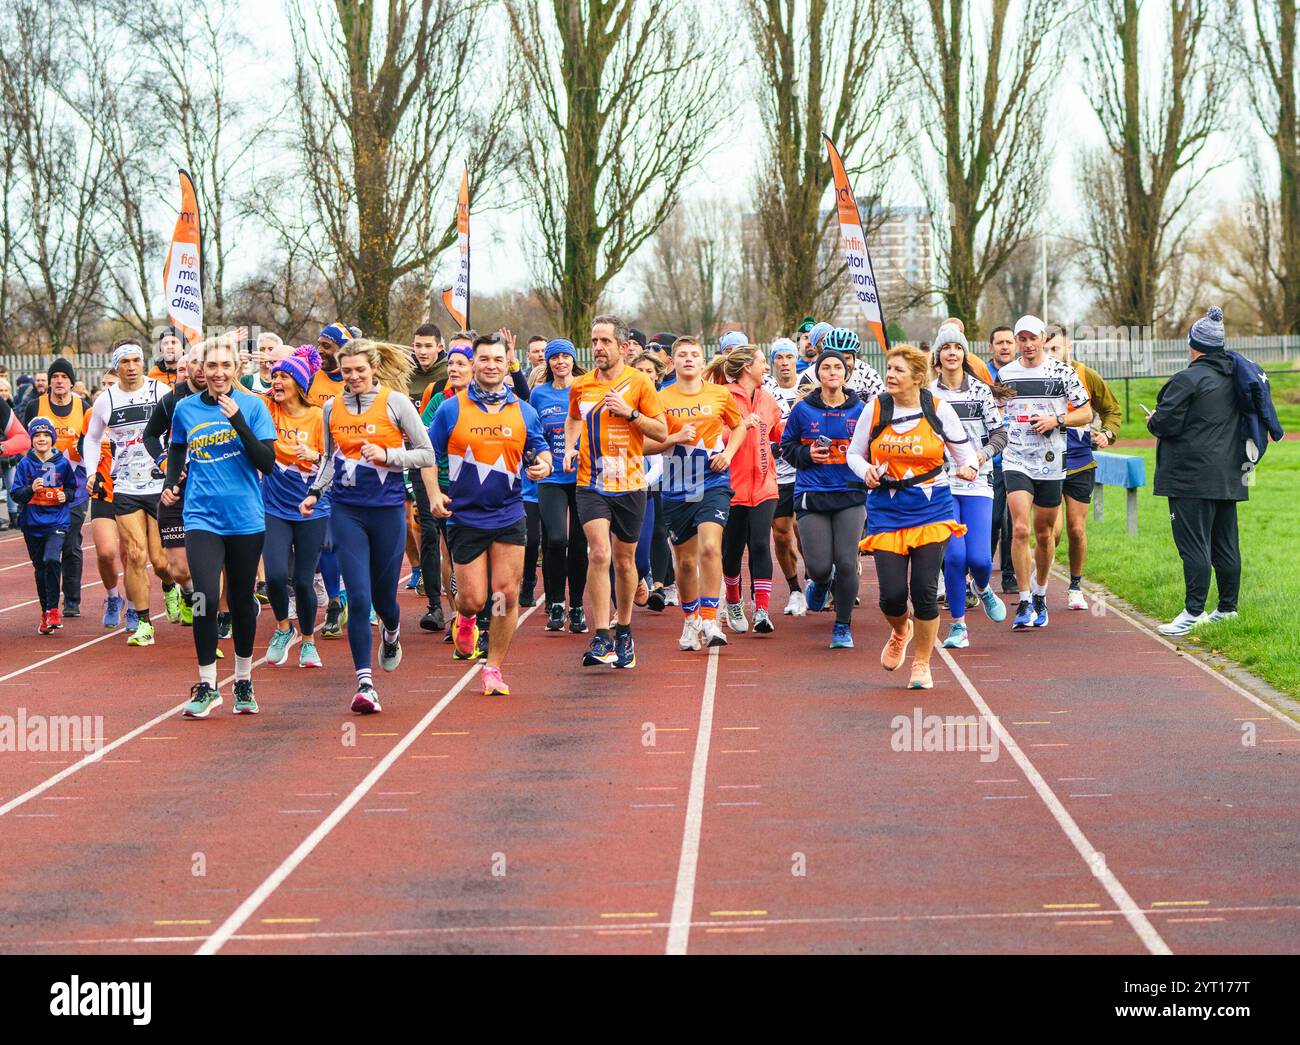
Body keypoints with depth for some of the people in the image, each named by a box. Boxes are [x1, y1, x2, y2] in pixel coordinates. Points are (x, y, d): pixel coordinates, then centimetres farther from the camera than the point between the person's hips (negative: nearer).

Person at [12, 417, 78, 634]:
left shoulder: (63, 463, 0)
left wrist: (66, 495, -5)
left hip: (57, 521, -2)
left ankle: (53, 610, -13)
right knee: (40, 569, 10)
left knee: (52, 560, -23)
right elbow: (16, 495, -3)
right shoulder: (25, 464, -2)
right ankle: (45, 614, 23)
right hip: (32, 524, 2)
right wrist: (31, 489, -22)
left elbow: (73, 486, 15)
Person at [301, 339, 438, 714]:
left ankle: (391, 633, 46)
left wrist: (386, 455, -14)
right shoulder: (332, 408, 8)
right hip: (346, 510, 2)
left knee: (383, 596, 9)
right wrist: (315, 492, 8)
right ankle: (365, 683, -8)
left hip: (387, 509, -2)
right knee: (358, 598, -10)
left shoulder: (395, 402, -3)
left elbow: (426, 455, 0)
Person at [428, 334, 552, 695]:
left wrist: (543, 465, -8)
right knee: (473, 599, -2)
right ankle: (465, 619, 36)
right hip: (465, 518, -2)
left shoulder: (524, 412, 6)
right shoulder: (451, 410, -1)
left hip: (509, 517, 2)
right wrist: (434, 494, -7)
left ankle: (494, 668, 11)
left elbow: (540, 451, 16)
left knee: (506, 595, -3)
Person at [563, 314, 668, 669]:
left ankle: (624, 632, 29)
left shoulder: (638, 382, -3)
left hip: (629, 484, 0)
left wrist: (630, 413, -14)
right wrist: (570, 448, 7)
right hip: (591, 484, 1)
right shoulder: (580, 386, 5)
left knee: (624, 560, 10)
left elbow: (662, 430, -1)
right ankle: (601, 638, -16)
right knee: (599, 553, -17)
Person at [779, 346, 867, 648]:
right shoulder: (802, 410, 3)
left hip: (850, 494, 0)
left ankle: (843, 626, 9)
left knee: (846, 563, -9)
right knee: (819, 566, -6)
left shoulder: (860, 411, 5)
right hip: (812, 496, 0)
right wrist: (807, 454, -6)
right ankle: (820, 584, 34)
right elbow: (786, 446, 12)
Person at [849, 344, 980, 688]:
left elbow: (964, 451, 7)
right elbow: (854, 453, 11)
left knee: (925, 591, -6)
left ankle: (922, 665, 13)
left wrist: (968, 469, -15)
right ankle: (900, 631, 32)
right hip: (886, 511, 1)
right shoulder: (874, 410, 0)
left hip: (931, 509, -1)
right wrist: (866, 471, -10)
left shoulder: (940, 410, -2)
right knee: (892, 594, -5)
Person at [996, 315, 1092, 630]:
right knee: (1020, 529, -15)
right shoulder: (1004, 374, 6)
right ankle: (1025, 603, -12)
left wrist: (1056, 420, -12)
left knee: (1043, 533, 9)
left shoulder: (1062, 372, 0)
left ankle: (1040, 595, 29)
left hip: (1051, 463, 0)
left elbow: (1086, 413, 2)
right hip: (1015, 460, 0)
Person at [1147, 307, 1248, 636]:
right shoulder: (1235, 377, 10)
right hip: (1229, 475, 8)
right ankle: (1228, 607, 19)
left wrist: (1152, 421, 6)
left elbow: (1165, 423, -15)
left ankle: (1193, 612, -11)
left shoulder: (1187, 379, -14)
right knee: (1225, 544, 13)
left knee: (1193, 544, -9)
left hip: (1193, 477, -8)